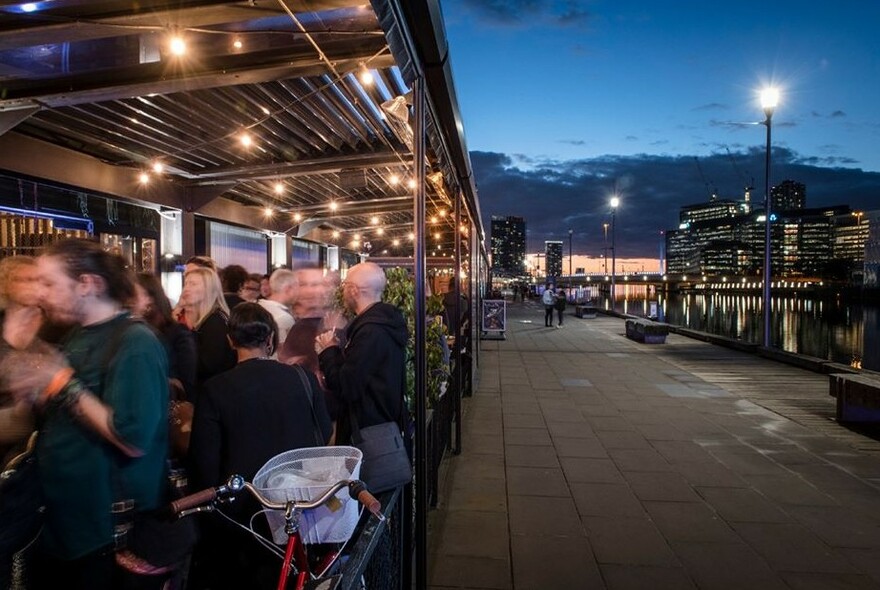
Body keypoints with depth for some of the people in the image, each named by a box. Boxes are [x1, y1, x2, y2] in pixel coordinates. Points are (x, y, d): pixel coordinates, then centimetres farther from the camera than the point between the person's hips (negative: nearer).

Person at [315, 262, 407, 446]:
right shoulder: (384, 319, 7)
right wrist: (336, 350, 4)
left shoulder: (371, 331, -25)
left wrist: (327, 352, -10)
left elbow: (346, 388, -23)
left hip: (369, 430, -9)